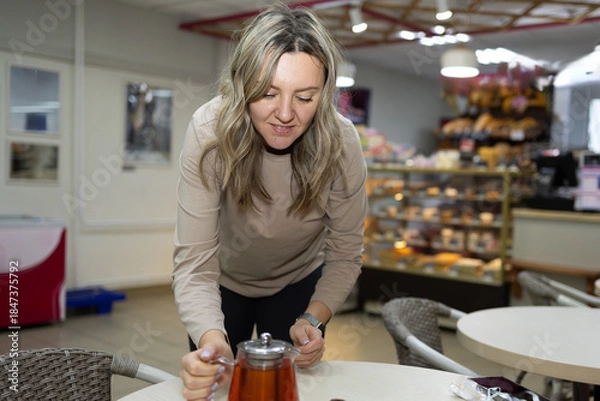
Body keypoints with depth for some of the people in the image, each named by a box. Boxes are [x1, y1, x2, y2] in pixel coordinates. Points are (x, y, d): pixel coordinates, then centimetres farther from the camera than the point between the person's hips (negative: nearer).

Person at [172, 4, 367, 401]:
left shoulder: (341, 143, -28)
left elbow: (345, 255, -17)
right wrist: (210, 337, -50)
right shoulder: (209, 131, -32)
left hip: (299, 283, 1)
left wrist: (312, 320, -32)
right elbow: (195, 261, -33)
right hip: (225, 282, 0)